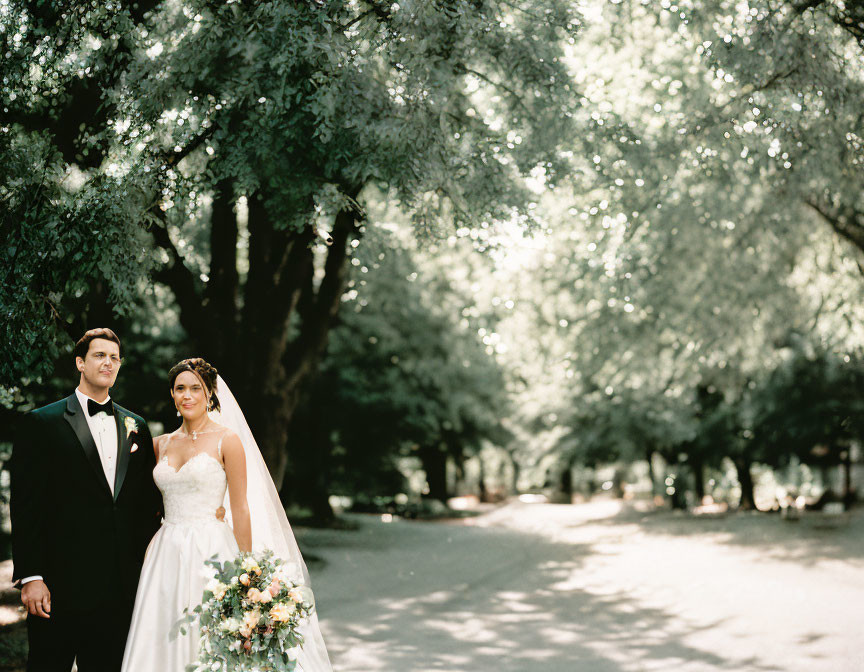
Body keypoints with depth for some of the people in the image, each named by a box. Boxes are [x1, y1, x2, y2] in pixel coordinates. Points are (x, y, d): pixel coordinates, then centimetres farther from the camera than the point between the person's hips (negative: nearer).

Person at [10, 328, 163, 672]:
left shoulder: (136, 427, 13)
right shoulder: (40, 423, -1)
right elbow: (24, 505, -6)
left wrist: (147, 566, 8)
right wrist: (30, 576, -12)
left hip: (120, 589, 4)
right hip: (61, 587, -4)